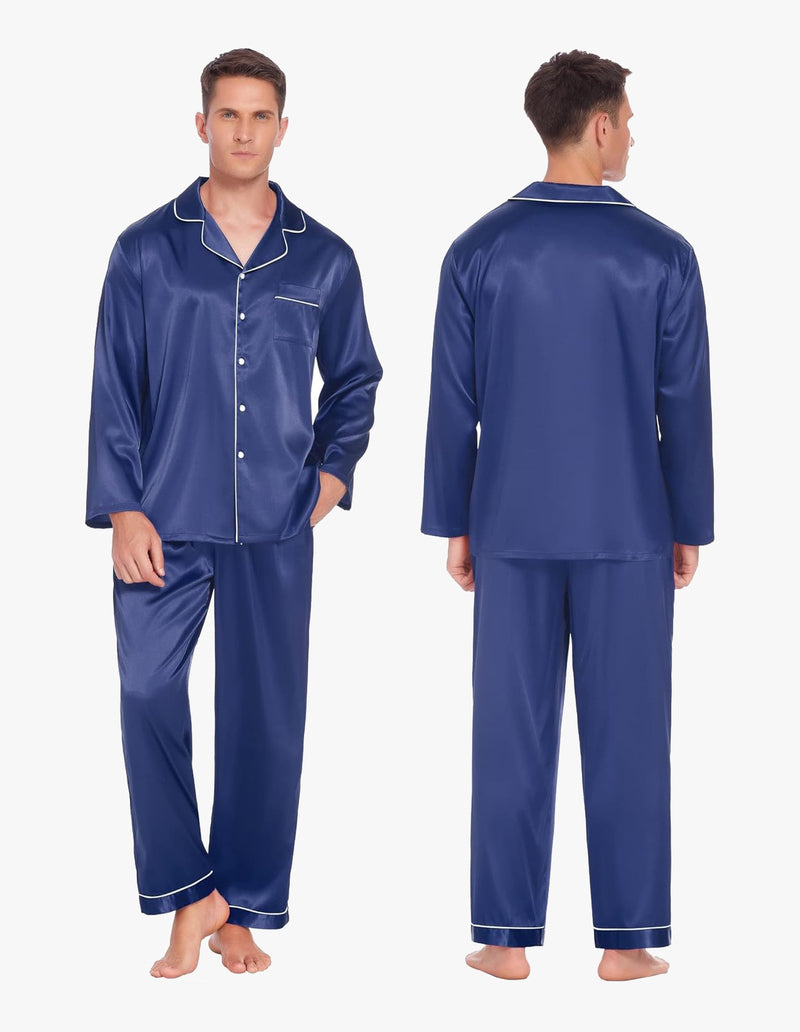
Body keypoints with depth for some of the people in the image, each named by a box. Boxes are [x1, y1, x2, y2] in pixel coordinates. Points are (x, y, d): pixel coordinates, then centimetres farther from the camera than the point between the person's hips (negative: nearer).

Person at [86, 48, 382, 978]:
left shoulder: (324, 260, 6)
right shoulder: (146, 250, 2)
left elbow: (354, 378, 19)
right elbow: (113, 389, 1)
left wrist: (334, 470, 6)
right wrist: (121, 508, -6)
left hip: (276, 527, 1)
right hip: (166, 521, -1)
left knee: (266, 717, 4)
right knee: (149, 696, -7)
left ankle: (245, 911, 17)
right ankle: (190, 894, 8)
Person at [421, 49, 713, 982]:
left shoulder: (477, 251, -3)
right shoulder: (662, 254, -7)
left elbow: (453, 401, -1)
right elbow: (684, 407, -4)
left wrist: (453, 525, 7)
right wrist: (691, 529, 6)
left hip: (514, 525, 1)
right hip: (628, 529, -1)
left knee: (512, 729, 6)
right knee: (625, 730, 6)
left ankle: (506, 937, 9)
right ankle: (625, 939, 9)